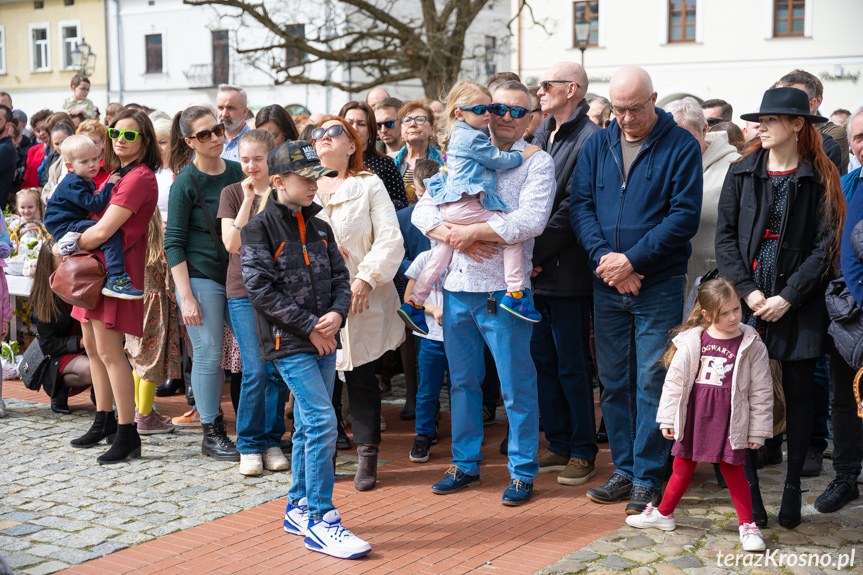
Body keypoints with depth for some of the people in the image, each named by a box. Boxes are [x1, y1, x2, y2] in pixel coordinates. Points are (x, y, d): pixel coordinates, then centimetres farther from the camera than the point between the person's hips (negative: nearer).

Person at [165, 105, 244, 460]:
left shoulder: (236, 171, 6)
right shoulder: (186, 182, -8)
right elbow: (173, 242, -8)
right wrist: (186, 296, -14)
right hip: (201, 277, -5)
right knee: (208, 355, -1)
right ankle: (212, 434, 13)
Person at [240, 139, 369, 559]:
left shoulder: (319, 229, 14)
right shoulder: (259, 229, -7)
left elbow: (339, 278, 13)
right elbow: (262, 289, -13)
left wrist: (337, 313, -8)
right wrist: (310, 326, -14)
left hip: (322, 340, 7)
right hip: (288, 342, -7)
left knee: (309, 425, 11)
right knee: (322, 420, -15)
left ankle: (299, 509, 24)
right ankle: (320, 520, -9)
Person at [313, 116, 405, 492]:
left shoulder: (369, 185, 3)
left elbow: (390, 239, -6)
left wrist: (367, 277, -17)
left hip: (362, 300, -2)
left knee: (361, 376, 1)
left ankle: (367, 457, 13)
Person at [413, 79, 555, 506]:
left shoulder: (537, 162, -1)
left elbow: (530, 220, -17)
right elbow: (423, 210, 7)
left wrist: (472, 232, -16)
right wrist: (452, 236, -12)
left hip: (503, 289, -5)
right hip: (456, 284, 5)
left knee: (516, 385, 1)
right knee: (462, 380, 14)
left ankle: (522, 471, 13)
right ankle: (465, 463, 27)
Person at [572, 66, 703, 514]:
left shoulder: (681, 146, -4)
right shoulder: (597, 145, 9)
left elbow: (684, 216, -11)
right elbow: (580, 205, 3)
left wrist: (632, 259, -17)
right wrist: (604, 256, -12)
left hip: (659, 287, -4)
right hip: (606, 287, 4)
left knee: (652, 382, -2)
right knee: (614, 382, 10)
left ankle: (648, 478, 8)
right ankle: (624, 470, 21)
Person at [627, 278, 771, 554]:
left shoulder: (751, 345, -5)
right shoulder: (691, 342, -3)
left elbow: (762, 391, 0)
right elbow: (674, 381, 4)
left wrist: (758, 430, 0)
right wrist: (667, 418, 4)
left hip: (729, 422, -2)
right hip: (693, 417, 2)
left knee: (733, 470, 2)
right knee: (682, 466, 13)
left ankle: (747, 526, 14)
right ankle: (664, 514, 30)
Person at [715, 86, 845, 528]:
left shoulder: (819, 180, 0)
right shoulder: (742, 173, 7)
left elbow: (823, 247, -4)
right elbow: (725, 237, 3)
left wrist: (787, 298, -12)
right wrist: (748, 290, -8)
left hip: (798, 306, -1)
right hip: (746, 301, 2)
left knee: (799, 393, 5)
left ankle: (792, 489, 18)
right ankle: (749, 491, 9)